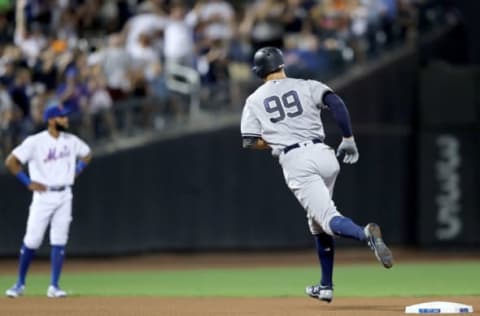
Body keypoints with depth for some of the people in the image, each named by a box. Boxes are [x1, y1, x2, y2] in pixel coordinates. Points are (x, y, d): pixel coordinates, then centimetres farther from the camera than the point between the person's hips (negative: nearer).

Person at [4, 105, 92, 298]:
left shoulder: (71, 141, 4)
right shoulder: (35, 142, -11)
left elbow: (86, 154, 23)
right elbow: (11, 161, -10)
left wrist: (76, 172, 9)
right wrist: (28, 183, -10)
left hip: (64, 195, 4)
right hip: (43, 195, -4)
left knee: (59, 242, 0)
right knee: (32, 241, -2)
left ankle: (54, 286, 4)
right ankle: (20, 284, 12)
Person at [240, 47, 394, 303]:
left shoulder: (254, 101, 13)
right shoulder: (306, 86, 13)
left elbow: (250, 142, 8)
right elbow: (336, 103, -4)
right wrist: (349, 139, 1)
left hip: (294, 162, -3)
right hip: (323, 155, 3)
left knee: (328, 218, -13)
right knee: (317, 222, 22)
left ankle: (365, 234, -46)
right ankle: (326, 286, 23)